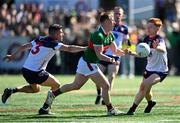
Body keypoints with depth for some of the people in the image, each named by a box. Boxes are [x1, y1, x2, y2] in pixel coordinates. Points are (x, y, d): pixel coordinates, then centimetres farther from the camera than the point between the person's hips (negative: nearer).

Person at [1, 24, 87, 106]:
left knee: (36, 89, 30)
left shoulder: (39, 39, 10)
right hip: (35, 73, -8)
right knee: (56, 85, 7)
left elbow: (24, 47, 20)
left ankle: (12, 90, 17)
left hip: (25, 69, 8)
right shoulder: (53, 43, -11)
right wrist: (85, 48, -15)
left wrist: (13, 55, 33)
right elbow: (69, 48, -19)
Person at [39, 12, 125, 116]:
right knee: (106, 86, -7)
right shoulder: (98, 35, -24)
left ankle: (53, 94, 26)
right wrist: (111, 60, -35)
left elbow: (115, 50, 10)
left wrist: (125, 52, -7)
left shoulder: (110, 35, 6)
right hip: (88, 64, -10)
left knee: (75, 86, 19)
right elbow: (99, 54, -26)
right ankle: (110, 110, 4)